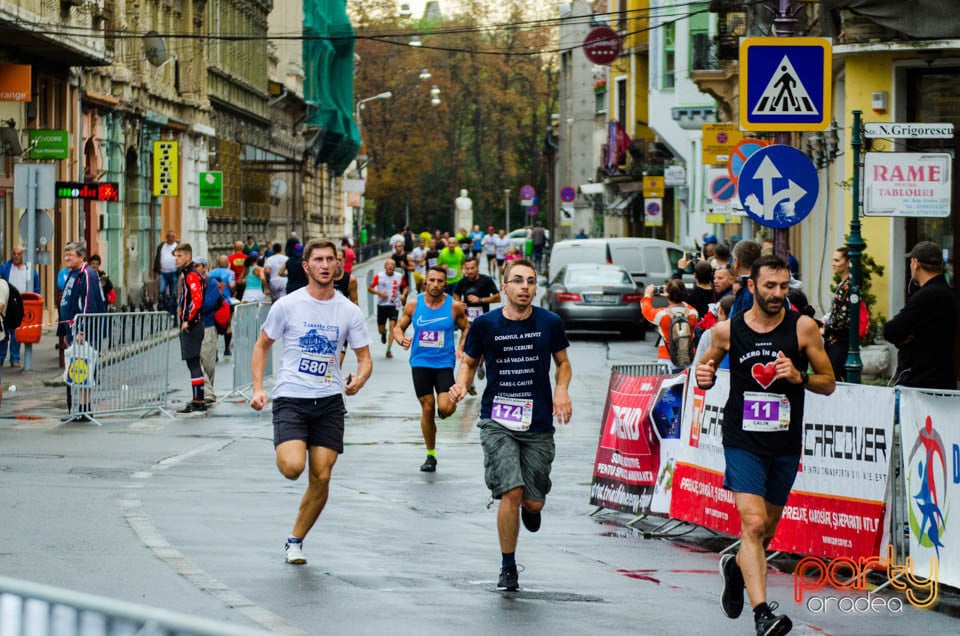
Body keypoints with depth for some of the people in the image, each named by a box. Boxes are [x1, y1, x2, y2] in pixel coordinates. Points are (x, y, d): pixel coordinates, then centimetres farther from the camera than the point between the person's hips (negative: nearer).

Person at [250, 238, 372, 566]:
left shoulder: (349, 311, 4)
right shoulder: (287, 305, -3)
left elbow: (365, 357, 11)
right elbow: (262, 346, 7)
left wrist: (359, 379, -10)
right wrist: (258, 388, -3)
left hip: (329, 401, 3)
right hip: (290, 399, -3)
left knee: (321, 477, -1)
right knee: (292, 467, -22)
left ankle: (295, 540, 18)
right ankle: (285, 452, 16)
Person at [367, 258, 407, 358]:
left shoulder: (399, 276, 0)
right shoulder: (379, 276, -5)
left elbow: (404, 287, 16)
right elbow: (370, 288, -1)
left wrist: (403, 295, -5)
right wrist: (379, 293, -17)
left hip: (394, 305, 0)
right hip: (382, 305, 0)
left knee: (393, 326, -14)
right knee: (381, 329, 7)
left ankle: (388, 350, -8)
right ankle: (384, 334, 46)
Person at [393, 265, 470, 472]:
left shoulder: (454, 306, -4)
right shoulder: (413, 304, -1)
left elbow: (466, 328, 11)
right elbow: (398, 327, 9)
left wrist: (461, 348, -4)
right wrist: (402, 340, -13)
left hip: (445, 363, -1)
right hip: (420, 362, 1)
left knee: (445, 408, -16)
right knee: (427, 409, 3)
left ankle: (451, 401, 23)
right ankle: (430, 455, 17)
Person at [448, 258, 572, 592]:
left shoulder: (550, 323, 0)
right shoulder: (485, 324, -2)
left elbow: (563, 363, 15)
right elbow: (469, 362, 12)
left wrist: (562, 390, -5)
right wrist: (461, 384, -9)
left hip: (538, 424, 2)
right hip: (497, 421, -2)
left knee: (533, 502, 2)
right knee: (511, 492, -17)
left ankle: (529, 509, 43)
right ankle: (508, 567, 0)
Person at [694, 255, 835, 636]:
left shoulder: (803, 327, -4)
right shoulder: (727, 330, -3)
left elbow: (829, 383, 1)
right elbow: (708, 362, 17)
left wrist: (800, 377, -18)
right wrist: (704, 376, -6)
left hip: (785, 445, 2)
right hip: (743, 442, -2)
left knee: (766, 531, 17)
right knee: (753, 523, -19)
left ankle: (736, 567, 49)